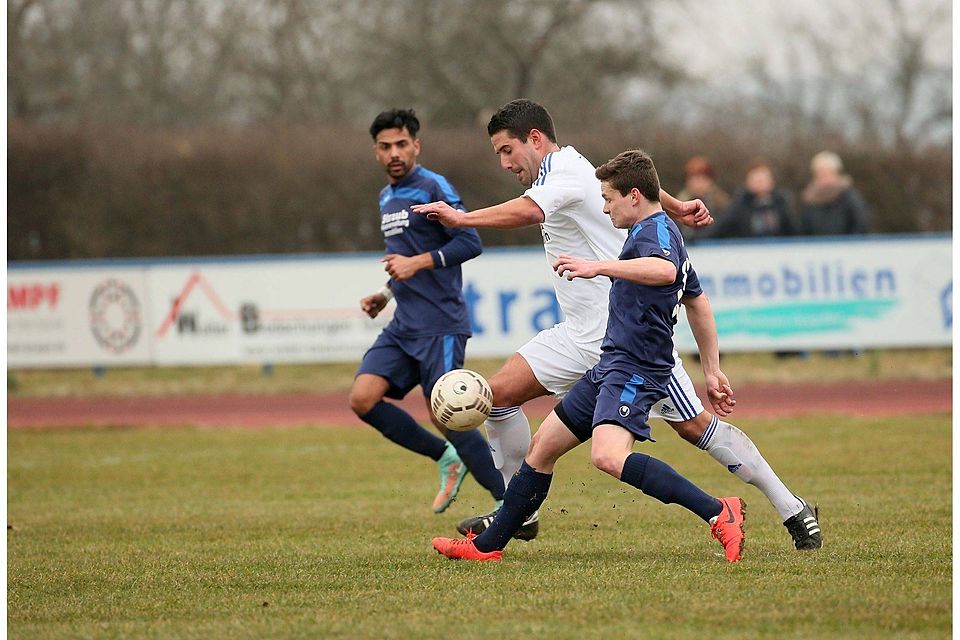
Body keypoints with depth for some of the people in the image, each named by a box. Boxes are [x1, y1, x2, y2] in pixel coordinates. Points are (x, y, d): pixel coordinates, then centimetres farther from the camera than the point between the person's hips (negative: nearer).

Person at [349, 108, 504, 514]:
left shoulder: (432, 188, -8)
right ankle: (447, 459, 7)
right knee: (363, 398, -7)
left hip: (440, 325, -8)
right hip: (403, 326, 8)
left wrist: (416, 263, -20)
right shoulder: (387, 198, 19)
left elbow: (470, 243, -16)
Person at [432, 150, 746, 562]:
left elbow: (665, 270, -36)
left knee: (608, 455, -33)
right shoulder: (659, 233, 21)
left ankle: (718, 513, -35)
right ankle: (487, 545, 27)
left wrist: (598, 267, -38)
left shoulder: (655, 230, -12)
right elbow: (696, 298, 30)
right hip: (611, 368, 11)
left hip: (633, 369, -11)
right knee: (543, 445, 16)